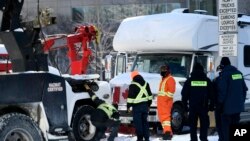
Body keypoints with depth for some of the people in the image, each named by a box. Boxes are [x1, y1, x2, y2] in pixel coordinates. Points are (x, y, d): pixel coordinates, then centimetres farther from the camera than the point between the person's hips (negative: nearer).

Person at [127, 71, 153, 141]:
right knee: (145, 122, 13)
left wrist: (128, 106, -3)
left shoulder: (133, 85, -10)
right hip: (145, 105, 6)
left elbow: (130, 96, -11)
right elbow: (150, 95, 15)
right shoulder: (146, 83, 10)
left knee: (138, 123, -2)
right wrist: (149, 104, 23)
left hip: (137, 106, -6)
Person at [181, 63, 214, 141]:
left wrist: (185, 105, 9)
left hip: (192, 106, 0)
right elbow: (211, 94, 5)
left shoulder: (189, 80, 3)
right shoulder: (207, 80, 4)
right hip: (204, 107, 0)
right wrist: (211, 105, 10)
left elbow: (184, 94, 2)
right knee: (204, 124, 5)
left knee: (193, 125, 5)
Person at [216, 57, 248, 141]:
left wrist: (220, 103, -9)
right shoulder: (238, 73, 10)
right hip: (238, 106, 7)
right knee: (235, 124, 15)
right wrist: (242, 101, 20)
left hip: (228, 106, -7)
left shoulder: (224, 74, -12)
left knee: (225, 126, 0)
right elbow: (244, 89, 14)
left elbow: (222, 91, -16)